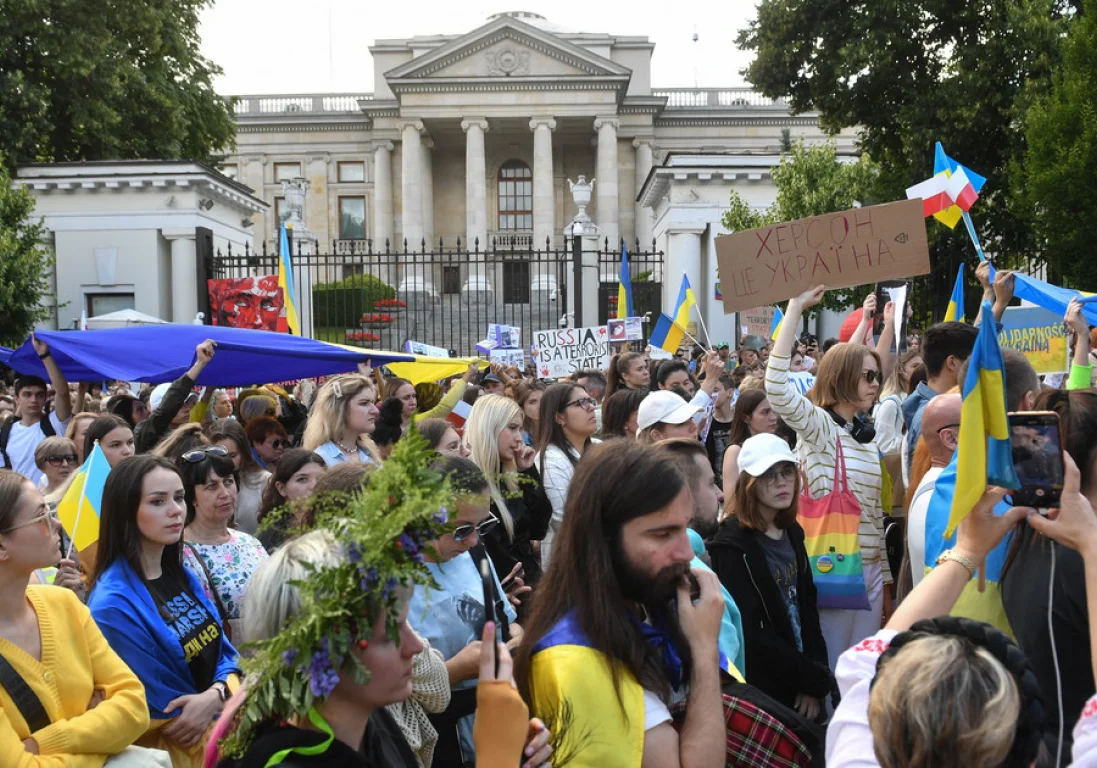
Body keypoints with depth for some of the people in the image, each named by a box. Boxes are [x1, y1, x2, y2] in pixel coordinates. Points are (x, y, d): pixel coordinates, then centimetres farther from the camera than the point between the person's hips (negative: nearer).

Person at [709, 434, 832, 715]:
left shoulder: (792, 533, 8)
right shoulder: (732, 545, -15)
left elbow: (807, 608, 9)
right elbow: (751, 634, -20)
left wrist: (814, 684, -3)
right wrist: (817, 678, -12)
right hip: (762, 693, -7)